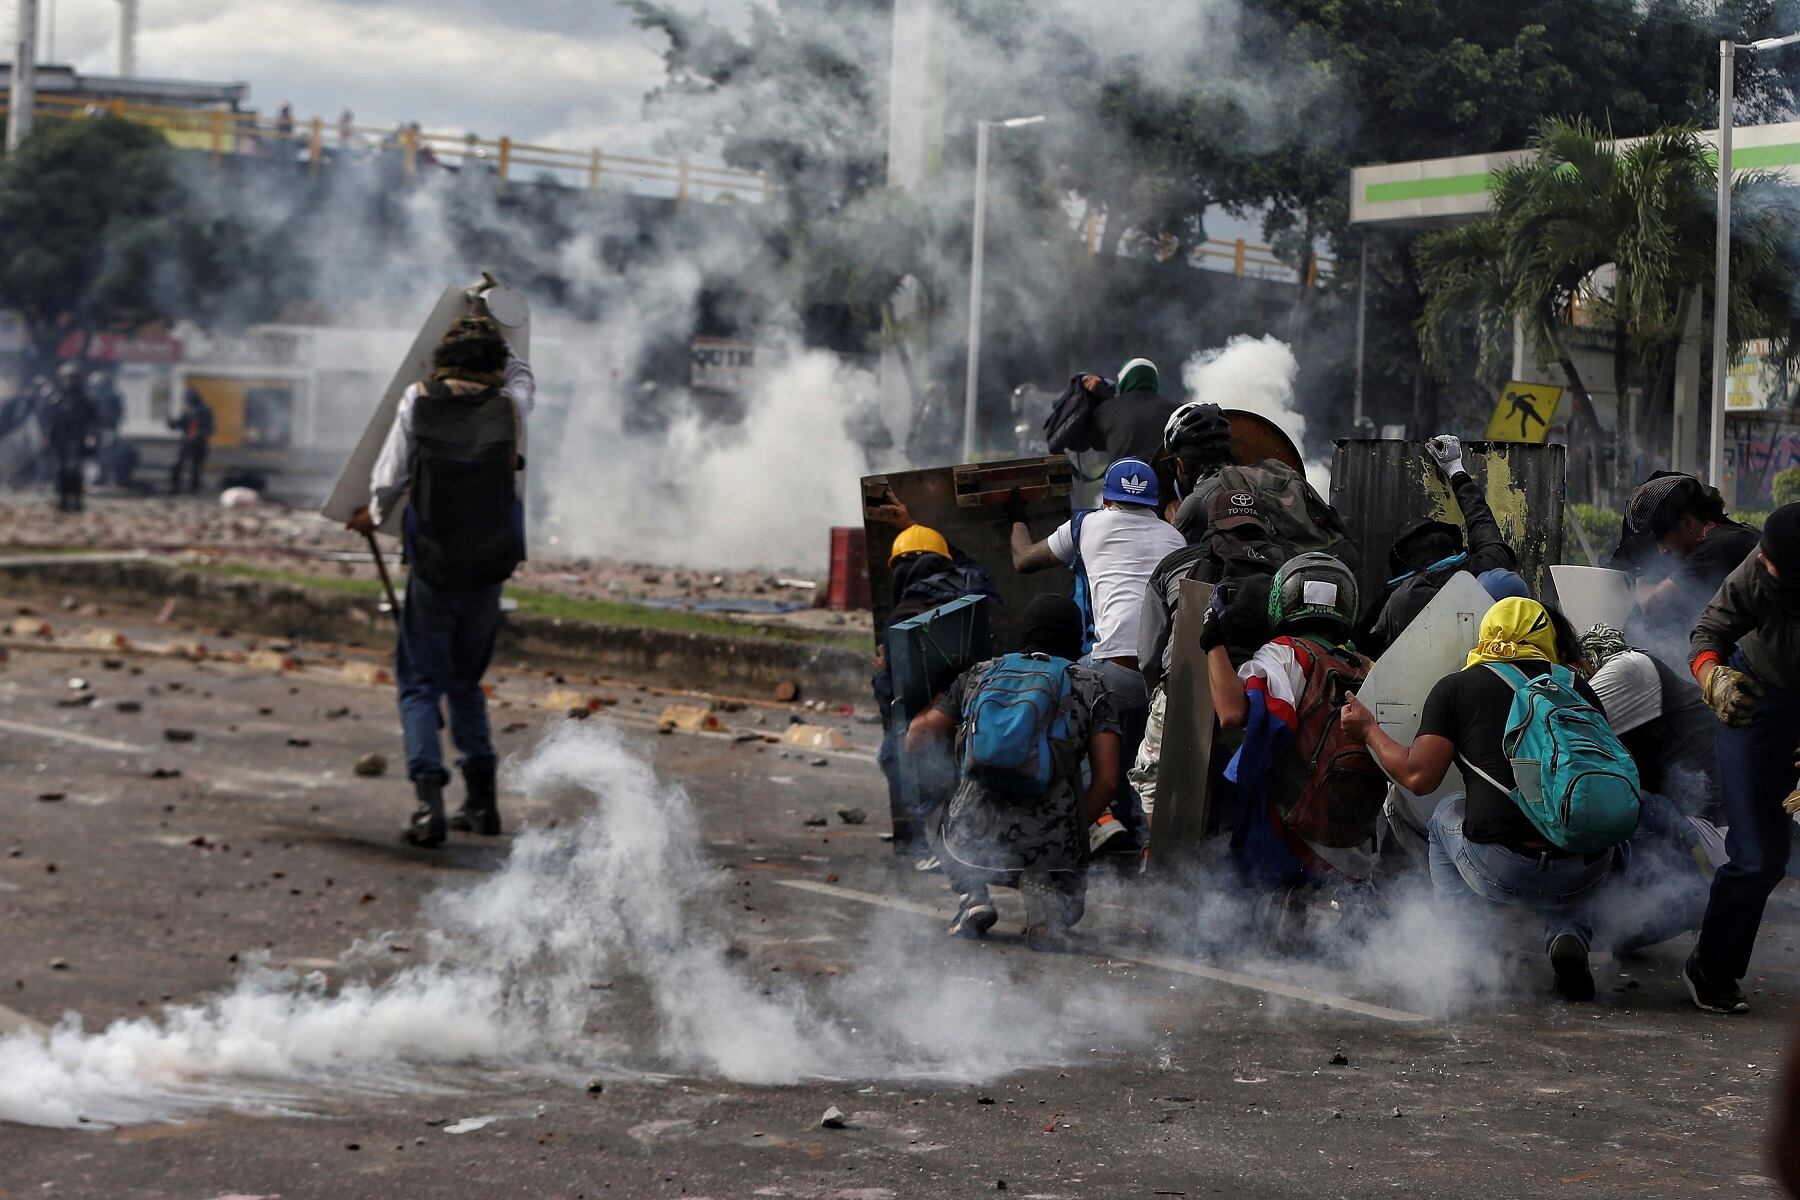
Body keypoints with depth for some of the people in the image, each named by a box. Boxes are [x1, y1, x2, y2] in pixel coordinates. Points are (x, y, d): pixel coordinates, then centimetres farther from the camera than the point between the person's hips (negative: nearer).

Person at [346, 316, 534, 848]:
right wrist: (488, 336, 30)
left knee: (421, 685, 5)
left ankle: (429, 800, -13)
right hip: (490, 570, 3)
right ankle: (481, 799, 18)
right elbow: (521, 374, 23)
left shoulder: (418, 402, -6)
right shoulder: (509, 405, -2)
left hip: (433, 569, -3)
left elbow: (389, 478, -2)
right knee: (467, 682, 20)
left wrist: (375, 515, 17)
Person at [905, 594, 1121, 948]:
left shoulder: (980, 675, 13)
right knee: (1067, 902, 31)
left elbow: (916, 739, 14)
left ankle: (972, 895, 8)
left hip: (974, 840, 2)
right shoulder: (1090, 687, 7)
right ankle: (1042, 889, -6)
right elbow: (1107, 780, -2)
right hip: (1051, 846, -2)